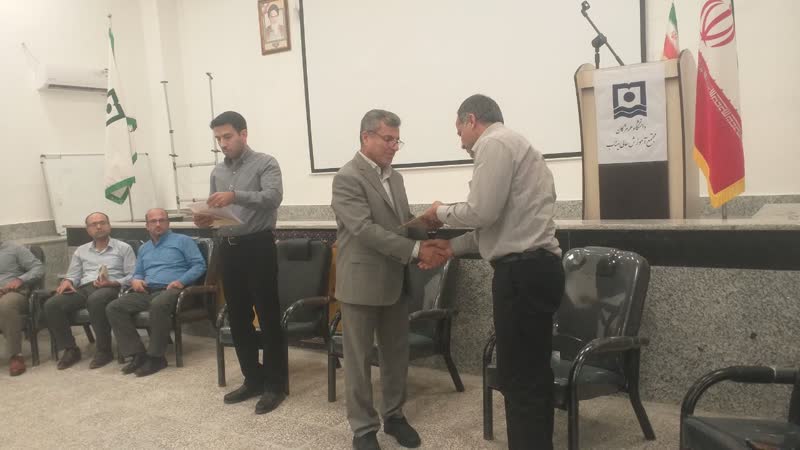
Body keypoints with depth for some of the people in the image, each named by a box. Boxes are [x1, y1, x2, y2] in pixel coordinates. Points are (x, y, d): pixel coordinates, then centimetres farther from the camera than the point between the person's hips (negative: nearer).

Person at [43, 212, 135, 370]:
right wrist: (67, 282, -5)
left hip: (111, 289, -5)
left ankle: (104, 350, -26)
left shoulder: (123, 248, 12)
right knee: (51, 304, -23)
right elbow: (73, 275, 19)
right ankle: (70, 349, -11)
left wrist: (113, 283, -14)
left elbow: (132, 276, 2)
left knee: (95, 300, -40)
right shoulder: (81, 251, 26)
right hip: (83, 289, 5)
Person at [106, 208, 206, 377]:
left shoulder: (182, 240, 9)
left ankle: (155, 356, -27)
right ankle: (138, 354, -19)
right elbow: (138, 273, 31)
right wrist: (135, 280, 5)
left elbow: (199, 265, -1)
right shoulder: (143, 248, 28)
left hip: (171, 290, -6)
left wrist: (181, 281, -17)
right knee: (113, 308, -18)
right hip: (147, 292, 6)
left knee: (158, 305, -41)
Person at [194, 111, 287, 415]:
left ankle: (276, 383, 9)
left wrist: (235, 196, -34)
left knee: (268, 316, -2)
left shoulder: (265, 164, -5)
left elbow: (273, 197, -22)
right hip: (228, 248, 7)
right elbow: (217, 210, 18)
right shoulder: (217, 172, 15)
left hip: (258, 246, -7)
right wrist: (205, 218, -5)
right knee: (238, 317, 11)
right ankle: (253, 378, 25)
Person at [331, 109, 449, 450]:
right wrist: (416, 251, -26)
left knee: (396, 355, 17)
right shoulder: (347, 178, -14)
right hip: (361, 284, -7)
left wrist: (428, 242, -6)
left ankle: (394, 415, 34)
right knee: (359, 360, 7)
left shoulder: (394, 177, 12)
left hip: (395, 282, 8)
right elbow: (365, 229, -23)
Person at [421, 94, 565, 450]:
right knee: (533, 373, 18)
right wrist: (451, 248, 23)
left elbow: (481, 212, -18)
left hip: (522, 272, -11)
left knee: (519, 378, -2)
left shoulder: (494, 143, -8)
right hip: (532, 268, 11)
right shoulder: (509, 144, 23)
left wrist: (441, 213, 1)